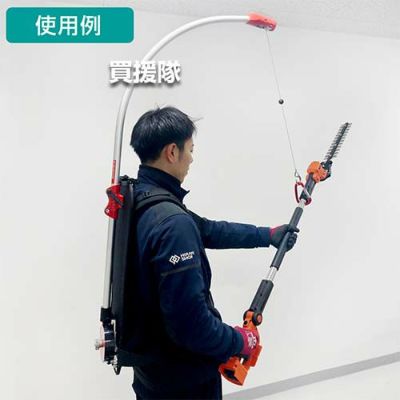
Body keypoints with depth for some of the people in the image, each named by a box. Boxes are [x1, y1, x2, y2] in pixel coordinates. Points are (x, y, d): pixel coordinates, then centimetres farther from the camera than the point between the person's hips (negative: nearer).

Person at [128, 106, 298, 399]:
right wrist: (238, 342, -14)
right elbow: (189, 321, -32)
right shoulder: (173, 223, -33)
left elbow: (208, 230, 6)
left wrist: (268, 235, 13)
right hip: (183, 376, -8)